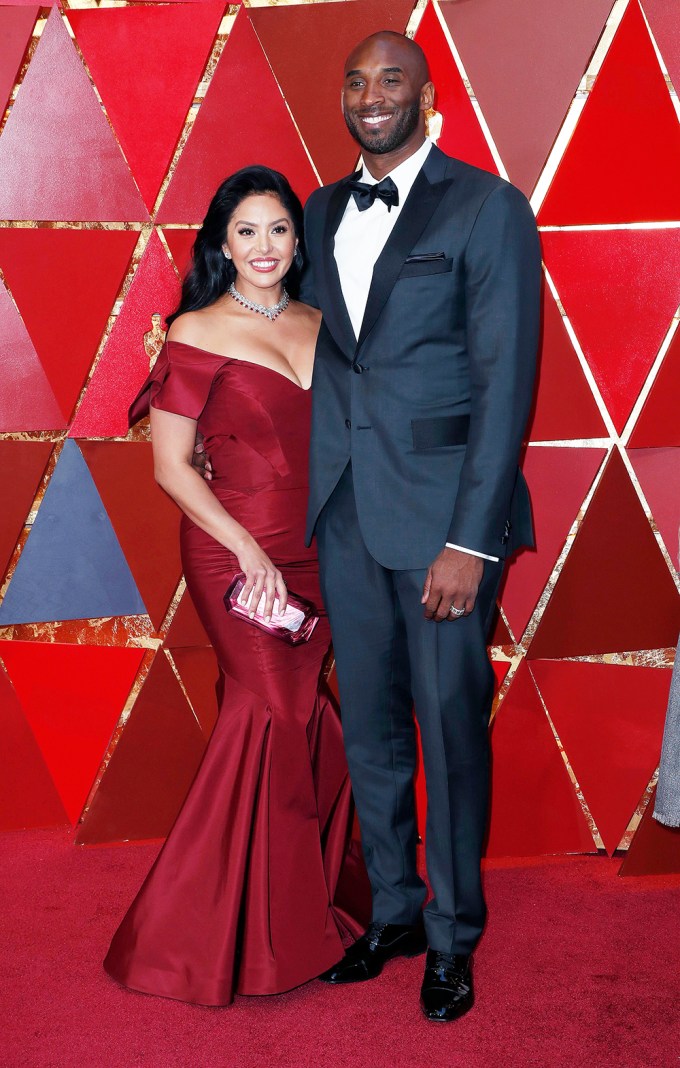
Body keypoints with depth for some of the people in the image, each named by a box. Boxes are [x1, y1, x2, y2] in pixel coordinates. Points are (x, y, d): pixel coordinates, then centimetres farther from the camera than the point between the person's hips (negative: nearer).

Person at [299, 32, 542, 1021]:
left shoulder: (488, 208, -4)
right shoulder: (323, 212, 13)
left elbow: (506, 378, -10)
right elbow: (316, 351, 15)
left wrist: (470, 541, -16)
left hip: (443, 512, -5)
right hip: (345, 511, 5)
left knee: (450, 730, 5)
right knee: (368, 726, 13)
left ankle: (453, 937, 24)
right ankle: (393, 913, 31)